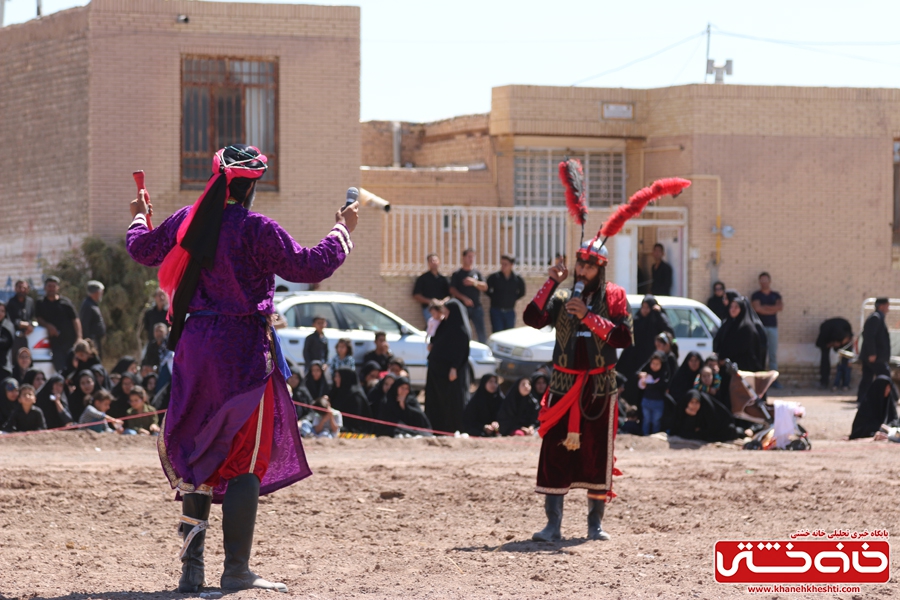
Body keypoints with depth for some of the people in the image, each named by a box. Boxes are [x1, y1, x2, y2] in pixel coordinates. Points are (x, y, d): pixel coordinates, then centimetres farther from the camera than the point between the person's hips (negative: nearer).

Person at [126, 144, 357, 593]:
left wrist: (139, 217, 42)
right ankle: (236, 569, -6)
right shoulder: (256, 230, -14)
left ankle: (192, 566, 11)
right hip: (243, 351, -6)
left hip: (193, 348, 6)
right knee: (246, 459, -2)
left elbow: (142, 250, 21)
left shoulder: (186, 221, 4)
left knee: (198, 453, 17)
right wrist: (342, 231, 4)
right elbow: (310, 267, -11)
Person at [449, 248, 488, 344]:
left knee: (481, 332, -4)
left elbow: (484, 287, 6)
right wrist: (464, 298, -14)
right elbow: (452, 290, -2)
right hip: (462, 306, -2)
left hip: (476, 307, 2)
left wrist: (474, 282, -12)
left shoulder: (477, 273, 13)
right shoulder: (457, 274, 6)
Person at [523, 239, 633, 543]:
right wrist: (552, 283, -13)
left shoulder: (613, 296, 2)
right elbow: (533, 319, -10)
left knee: (597, 452, 4)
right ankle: (553, 524, -3)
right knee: (555, 451, -5)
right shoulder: (562, 296, 6)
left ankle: (595, 523, 14)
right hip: (564, 384, 1)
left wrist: (588, 317, -18)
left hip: (599, 387, -1)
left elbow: (624, 337, -11)